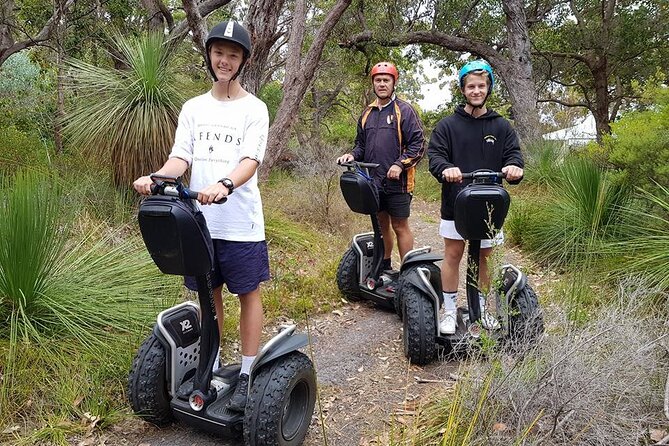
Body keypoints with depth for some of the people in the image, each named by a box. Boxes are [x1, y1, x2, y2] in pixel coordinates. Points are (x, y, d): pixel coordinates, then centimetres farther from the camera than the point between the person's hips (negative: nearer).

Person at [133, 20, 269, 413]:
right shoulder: (194, 108, 12)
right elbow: (181, 157, 4)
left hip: (241, 222, -4)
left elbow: (251, 160, -14)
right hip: (200, 219, 4)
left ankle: (247, 375, 16)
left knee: (248, 293, 5)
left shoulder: (254, 109, -1)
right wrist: (156, 178, -18)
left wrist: (224, 185, -35)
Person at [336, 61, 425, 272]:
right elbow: (361, 144, 22)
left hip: (397, 181, -6)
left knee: (400, 226, -1)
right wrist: (352, 155, 2)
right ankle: (384, 268, 29)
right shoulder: (367, 113, 15)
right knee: (381, 225, 15)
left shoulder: (404, 110, -4)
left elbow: (418, 144, -9)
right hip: (373, 180, 6)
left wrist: (400, 164, -20)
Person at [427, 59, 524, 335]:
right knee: (453, 255, 4)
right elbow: (434, 155, -7)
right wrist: (445, 168, -30)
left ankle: (480, 308, 28)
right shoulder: (448, 126, 1)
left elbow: (513, 155, 1)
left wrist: (513, 167, -24)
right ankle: (449, 310, 17)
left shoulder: (502, 127, 8)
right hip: (455, 202, -2)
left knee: (483, 258, 12)